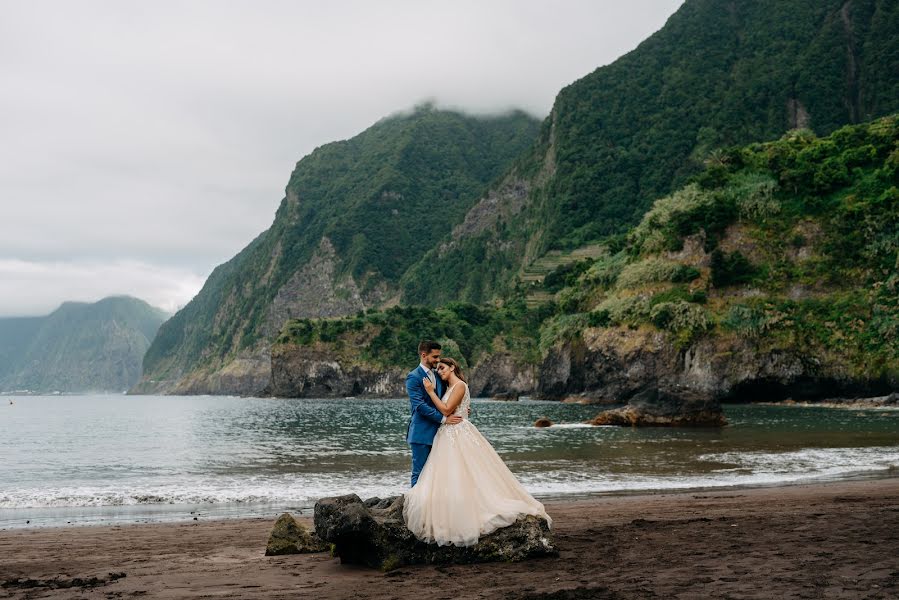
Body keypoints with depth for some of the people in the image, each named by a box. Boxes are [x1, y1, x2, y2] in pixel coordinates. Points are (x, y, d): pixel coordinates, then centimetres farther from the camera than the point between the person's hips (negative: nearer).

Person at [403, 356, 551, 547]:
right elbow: (443, 411, 14)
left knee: (464, 478, -9)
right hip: (448, 436, 10)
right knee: (447, 479, 5)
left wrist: (431, 392, -11)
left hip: (459, 435, -10)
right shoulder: (449, 387, 19)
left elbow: (446, 410, -16)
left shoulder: (460, 385, -10)